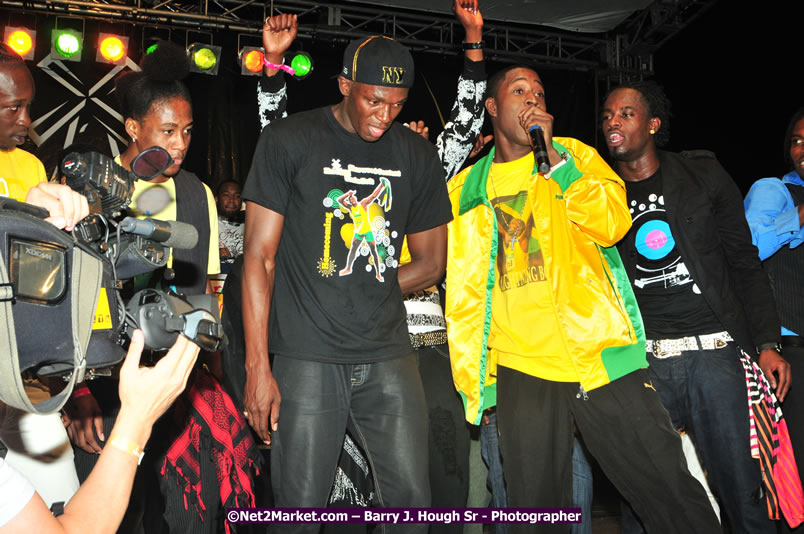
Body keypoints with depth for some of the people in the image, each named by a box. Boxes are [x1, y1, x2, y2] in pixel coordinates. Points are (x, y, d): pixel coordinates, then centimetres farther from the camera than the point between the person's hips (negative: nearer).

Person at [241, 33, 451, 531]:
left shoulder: (417, 154, 8)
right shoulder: (289, 140, -3)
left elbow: (431, 263, 14)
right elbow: (260, 256, -6)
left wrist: (368, 293, 2)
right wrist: (258, 368, -10)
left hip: (389, 357, 3)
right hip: (308, 359, -3)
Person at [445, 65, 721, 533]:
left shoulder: (576, 156, 10)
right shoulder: (465, 189, 11)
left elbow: (612, 225, -8)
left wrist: (553, 154, -10)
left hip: (601, 357, 0)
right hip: (521, 371, 1)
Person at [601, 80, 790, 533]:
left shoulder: (702, 174, 8)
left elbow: (744, 262, 7)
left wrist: (766, 344, 0)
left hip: (715, 352, 0)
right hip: (642, 360, 1)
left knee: (743, 491, 2)